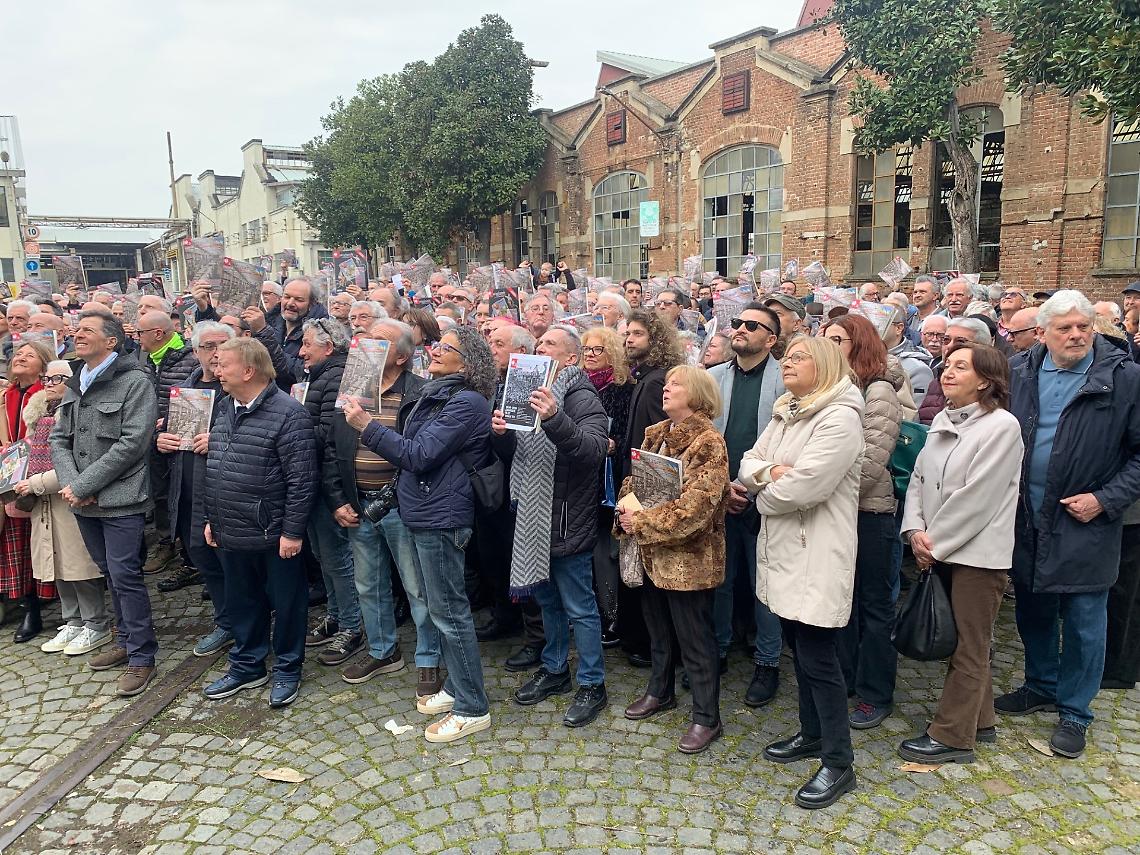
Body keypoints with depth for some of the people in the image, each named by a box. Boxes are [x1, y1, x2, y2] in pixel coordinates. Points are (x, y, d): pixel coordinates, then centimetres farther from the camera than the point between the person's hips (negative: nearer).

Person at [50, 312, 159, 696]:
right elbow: (59, 439, 11)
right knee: (110, 573, 16)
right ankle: (127, 641, 30)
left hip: (120, 499, -7)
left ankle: (141, 657, 7)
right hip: (84, 503, 7)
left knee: (125, 576, -4)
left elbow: (132, 443, -17)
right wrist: (70, 484, -7)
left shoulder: (135, 382, -10)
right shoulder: (75, 386, 14)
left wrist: (83, 485, -16)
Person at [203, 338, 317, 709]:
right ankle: (247, 666, 36)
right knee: (242, 603, 19)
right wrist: (212, 518, 16)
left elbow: (302, 479, -19)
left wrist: (293, 531, -19)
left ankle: (287, 671, 26)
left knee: (285, 604, 9)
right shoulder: (225, 409, 9)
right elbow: (215, 469, 17)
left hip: (273, 536, -7)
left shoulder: (288, 413, -17)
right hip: (231, 533, 7)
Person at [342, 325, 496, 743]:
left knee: (449, 612, -2)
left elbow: (419, 455, -20)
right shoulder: (435, 395, 13)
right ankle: (456, 687, 32)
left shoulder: (467, 403, -16)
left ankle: (472, 709, 9)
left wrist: (367, 426, -17)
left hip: (441, 519, -9)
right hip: (422, 513, 10)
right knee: (442, 609, 17)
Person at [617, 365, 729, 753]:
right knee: (658, 627, 22)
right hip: (653, 553, 7)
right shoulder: (655, 434, 7)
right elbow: (634, 479, 12)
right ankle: (660, 691, 43)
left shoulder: (708, 442, -17)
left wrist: (641, 522, -19)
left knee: (695, 638, 4)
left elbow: (695, 508, -24)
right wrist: (628, 511, -9)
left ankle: (706, 718, 19)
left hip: (689, 557, -7)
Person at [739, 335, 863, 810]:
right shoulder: (783, 414, 13)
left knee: (818, 656, -2)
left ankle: (839, 763, 12)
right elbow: (748, 465, 9)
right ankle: (812, 734, 36)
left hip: (817, 555, -9)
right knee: (798, 646, 19)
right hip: (783, 548, 9)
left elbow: (802, 486, -25)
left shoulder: (839, 418, -17)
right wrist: (769, 473, -13)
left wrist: (763, 495, -6)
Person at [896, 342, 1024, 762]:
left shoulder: (1002, 426, -13)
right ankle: (978, 721, 33)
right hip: (941, 550, 7)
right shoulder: (942, 420, 9)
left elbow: (977, 497, -18)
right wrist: (916, 529, -6)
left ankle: (951, 735, 14)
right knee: (963, 641, 17)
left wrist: (935, 542, -12)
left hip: (978, 552, -7)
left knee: (968, 647, 4)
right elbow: (919, 478, 8)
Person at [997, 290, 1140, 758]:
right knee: (1032, 610, 18)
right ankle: (1041, 685, 39)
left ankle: (1074, 712, 23)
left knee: (1084, 622, 6)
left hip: (1085, 522, -3)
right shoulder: (1018, 372, 2)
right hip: (1026, 519, 4)